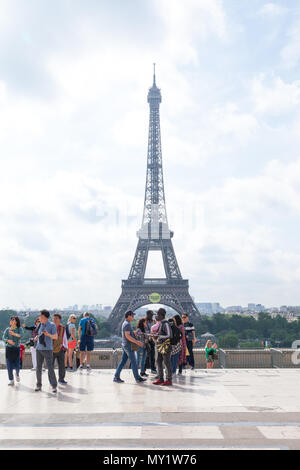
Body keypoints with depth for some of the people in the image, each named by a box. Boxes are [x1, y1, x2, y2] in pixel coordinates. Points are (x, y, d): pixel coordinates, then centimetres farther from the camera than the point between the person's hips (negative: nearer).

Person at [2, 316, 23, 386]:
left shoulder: (19, 329, -2)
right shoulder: (7, 330, 3)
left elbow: (21, 335, -20)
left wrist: (14, 334, -38)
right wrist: (8, 340, -26)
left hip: (16, 348, -1)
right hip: (8, 348, 1)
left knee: (17, 365, -2)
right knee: (9, 365, -4)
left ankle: (17, 374, 31)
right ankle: (11, 380, 5)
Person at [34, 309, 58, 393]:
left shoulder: (52, 325, -7)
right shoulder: (40, 325, 9)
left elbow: (56, 337, -10)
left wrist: (48, 334, -27)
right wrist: (36, 337, 2)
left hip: (48, 349, -5)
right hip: (39, 348, 5)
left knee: (50, 368, -9)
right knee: (38, 368, 7)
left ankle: (54, 386, 0)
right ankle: (39, 385, 18)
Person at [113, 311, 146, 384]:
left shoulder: (125, 323, 15)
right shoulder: (127, 324, -17)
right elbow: (127, 336, -24)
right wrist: (137, 342, -24)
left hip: (125, 345, 10)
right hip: (128, 345, -10)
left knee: (123, 361, 10)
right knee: (133, 362, -2)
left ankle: (116, 377, 10)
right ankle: (138, 378, 4)